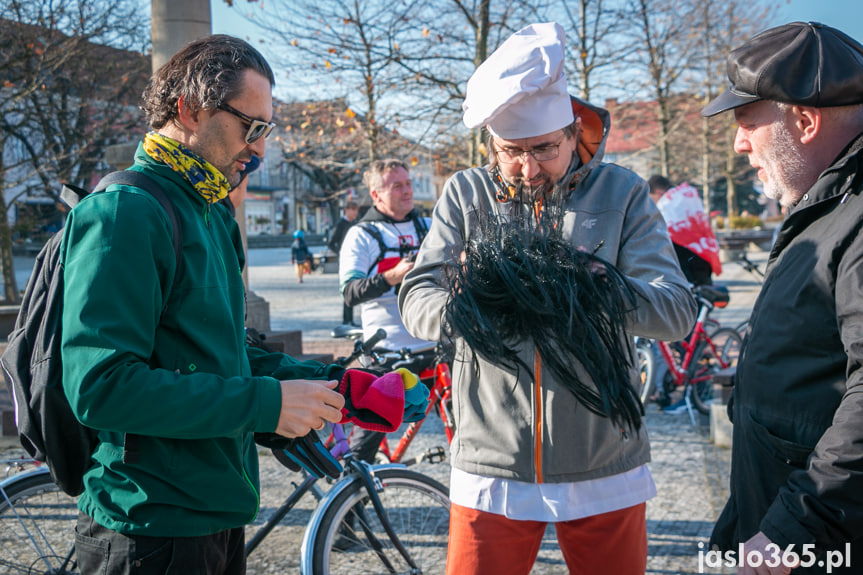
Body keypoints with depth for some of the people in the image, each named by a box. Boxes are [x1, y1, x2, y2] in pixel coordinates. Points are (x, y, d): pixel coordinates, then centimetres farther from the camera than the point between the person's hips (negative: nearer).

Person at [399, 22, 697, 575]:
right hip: (492, 467, 0)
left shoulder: (622, 193, -1)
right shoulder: (465, 194, 3)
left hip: (605, 469, 0)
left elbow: (676, 309, -11)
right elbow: (416, 297, -4)